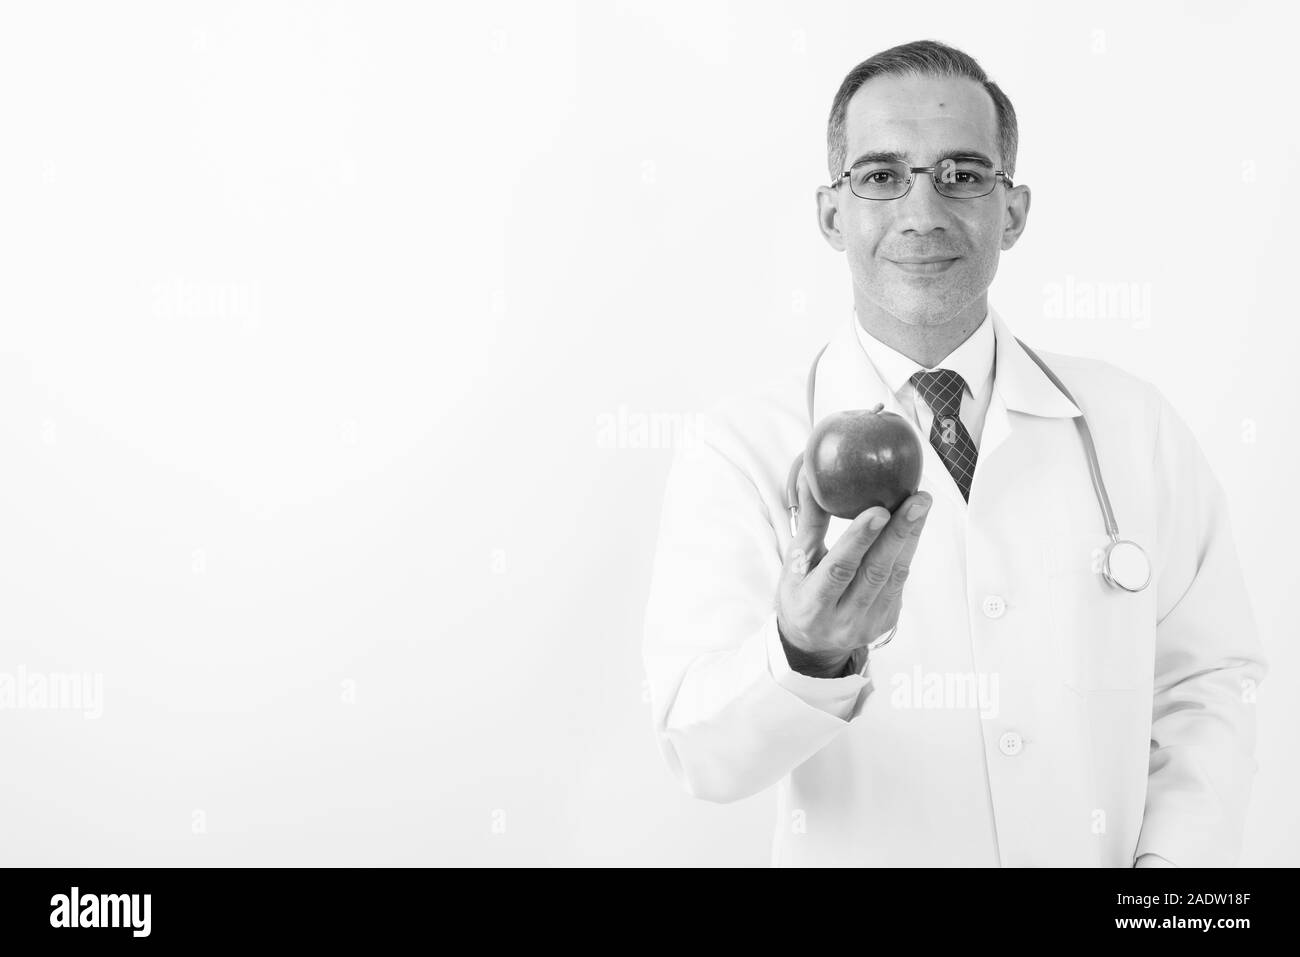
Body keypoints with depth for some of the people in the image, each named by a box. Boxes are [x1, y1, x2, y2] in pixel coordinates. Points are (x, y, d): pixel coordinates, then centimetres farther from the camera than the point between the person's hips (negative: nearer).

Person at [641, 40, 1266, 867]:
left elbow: (1205, 685, -2)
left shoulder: (1137, 427, -5)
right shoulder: (741, 451, -13)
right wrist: (809, 657, -41)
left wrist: (1174, 857, -17)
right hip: (854, 857, -2)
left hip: (1106, 857, 2)